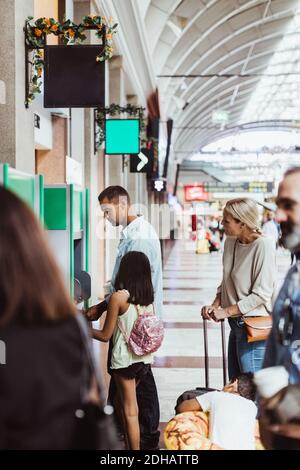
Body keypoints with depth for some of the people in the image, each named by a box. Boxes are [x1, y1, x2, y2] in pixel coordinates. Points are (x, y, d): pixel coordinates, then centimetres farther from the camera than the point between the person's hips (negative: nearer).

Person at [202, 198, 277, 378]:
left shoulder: (263, 246, -19)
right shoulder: (230, 242, 4)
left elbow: (261, 294, -20)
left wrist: (227, 311, -16)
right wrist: (215, 305, -1)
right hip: (236, 323, 8)